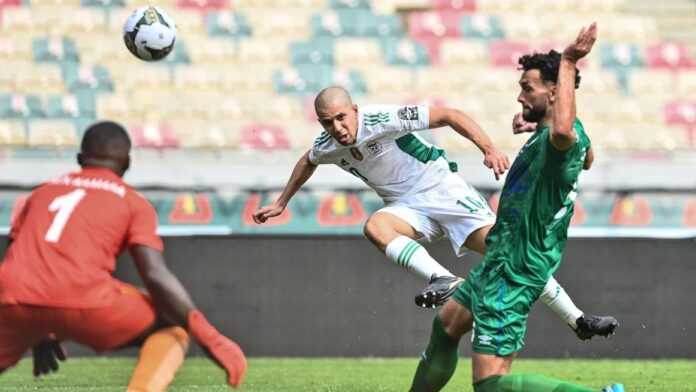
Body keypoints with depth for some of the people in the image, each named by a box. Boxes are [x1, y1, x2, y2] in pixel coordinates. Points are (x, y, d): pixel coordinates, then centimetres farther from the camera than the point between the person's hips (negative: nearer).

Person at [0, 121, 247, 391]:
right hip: (82, 299, -3)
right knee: (174, 325, 19)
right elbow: (156, 277, 2)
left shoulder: (41, 193, 29)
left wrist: (38, 336, 44)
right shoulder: (132, 202, 16)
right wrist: (211, 339, 2)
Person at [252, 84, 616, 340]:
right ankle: (443, 280, -43)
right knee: (375, 227, -30)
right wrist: (281, 203, 29)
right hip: (407, 208, 4)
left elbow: (448, 115, -22)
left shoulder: (384, 119, -23)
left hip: (443, 190, -4)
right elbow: (307, 162, 23)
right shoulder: (326, 146, -4)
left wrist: (489, 150, -31)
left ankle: (578, 320, -4)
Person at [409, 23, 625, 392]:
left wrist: (568, 62, -45)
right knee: (446, 324, 31)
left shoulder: (566, 138, -26)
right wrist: (528, 120, 16)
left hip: (514, 273, -11)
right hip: (498, 261, 11)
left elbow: (563, 130, -55)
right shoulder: (545, 132, 5)